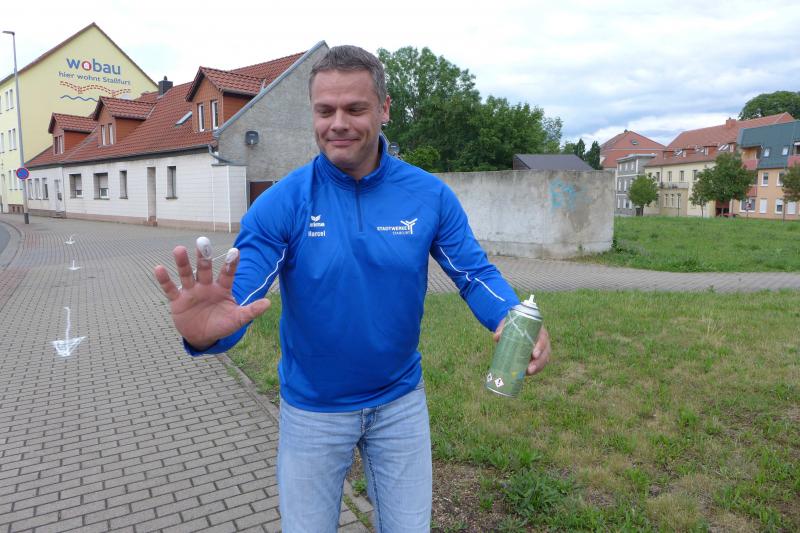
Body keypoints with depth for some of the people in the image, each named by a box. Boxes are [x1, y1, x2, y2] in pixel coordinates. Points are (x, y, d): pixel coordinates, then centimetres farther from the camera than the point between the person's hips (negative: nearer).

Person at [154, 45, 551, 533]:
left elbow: (475, 273, -7)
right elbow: (237, 298, -20)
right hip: (312, 409, -1)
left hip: (401, 401, 1)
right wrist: (207, 332, -43)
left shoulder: (429, 195, -12)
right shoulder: (280, 204, -16)